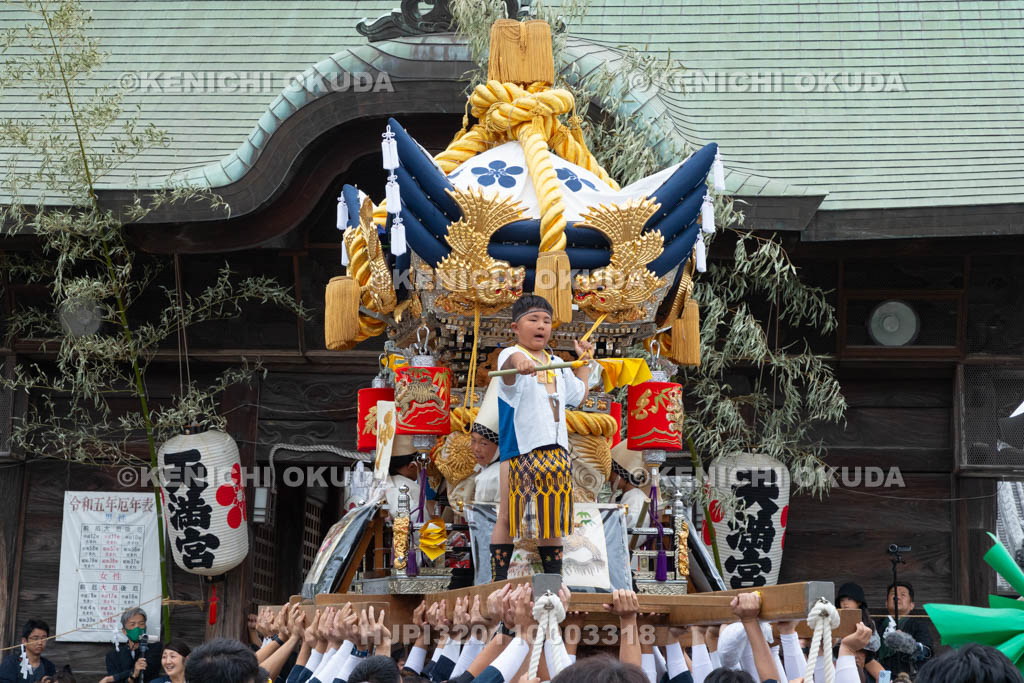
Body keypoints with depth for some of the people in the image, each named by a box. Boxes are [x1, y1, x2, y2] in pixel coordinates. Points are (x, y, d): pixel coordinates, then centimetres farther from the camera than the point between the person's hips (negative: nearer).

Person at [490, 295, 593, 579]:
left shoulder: (557, 364, 20)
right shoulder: (511, 355, -4)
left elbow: (578, 395, 36)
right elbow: (511, 361, -31)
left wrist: (583, 359, 32)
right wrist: (519, 361, -54)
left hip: (556, 448, 6)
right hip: (518, 449, -6)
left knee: (552, 517, 8)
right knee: (508, 516, -4)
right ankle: (498, 580, -1)